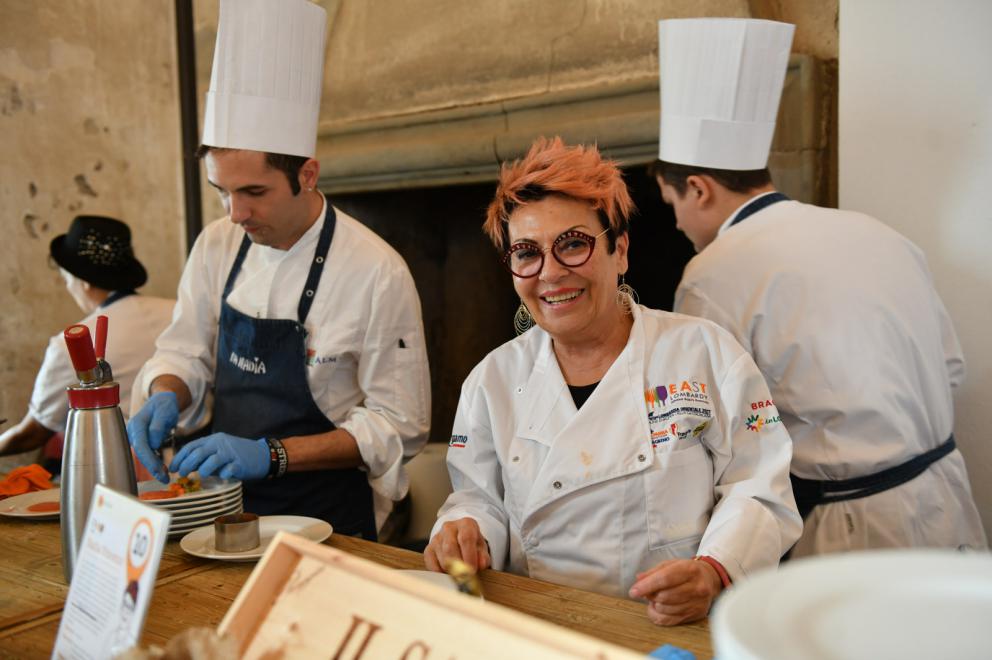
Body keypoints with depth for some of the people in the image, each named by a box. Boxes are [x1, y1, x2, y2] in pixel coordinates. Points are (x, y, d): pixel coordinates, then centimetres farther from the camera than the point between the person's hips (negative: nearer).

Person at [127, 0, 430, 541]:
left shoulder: (377, 273, -16)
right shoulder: (217, 245, 2)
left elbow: (398, 428, -13)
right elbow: (185, 353, 12)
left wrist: (269, 454, -20)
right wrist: (165, 397, -10)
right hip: (229, 507, 5)